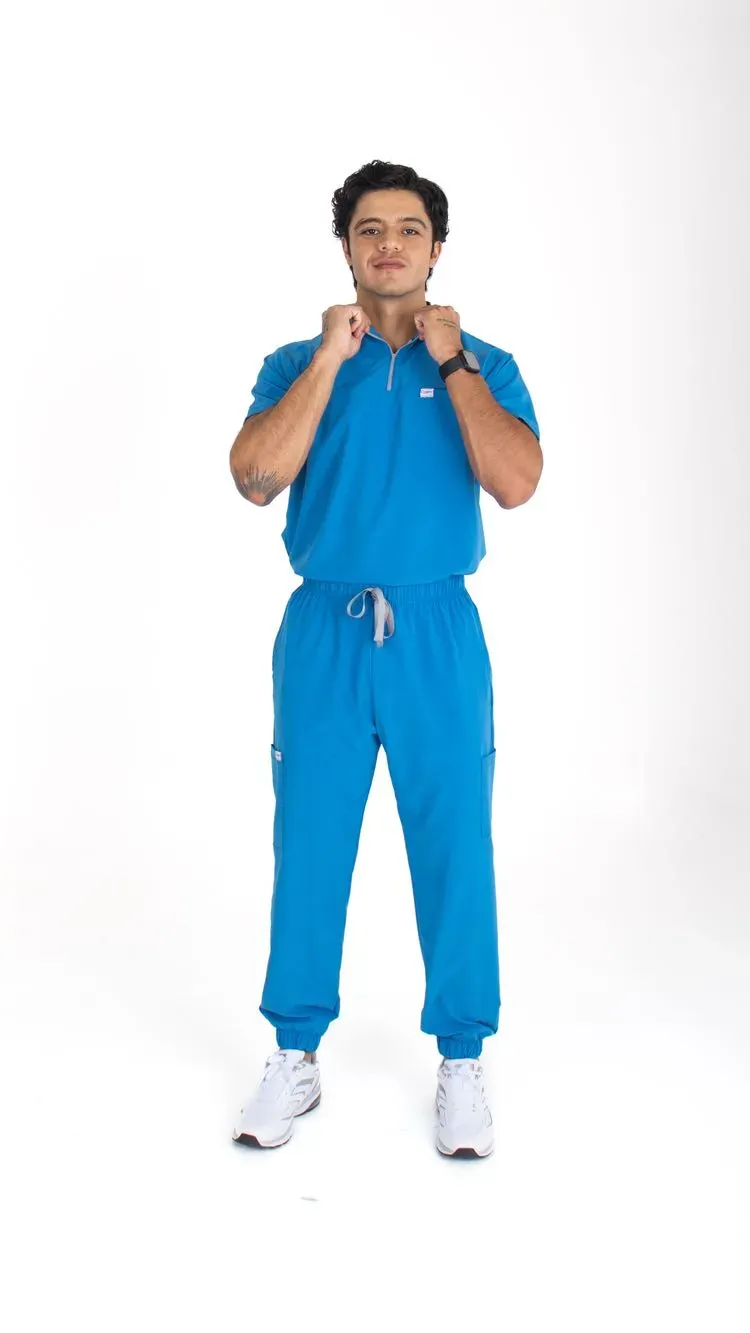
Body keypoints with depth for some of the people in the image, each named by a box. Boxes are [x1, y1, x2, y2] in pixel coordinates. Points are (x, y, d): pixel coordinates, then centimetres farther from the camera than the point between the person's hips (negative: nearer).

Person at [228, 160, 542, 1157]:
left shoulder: (484, 366, 7)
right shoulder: (297, 362, 8)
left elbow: (516, 484, -12)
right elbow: (255, 479, -9)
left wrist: (451, 360, -8)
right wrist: (330, 360, -9)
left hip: (438, 634, 0)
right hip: (323, 630, 1)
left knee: (454, 846, 3)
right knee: (309, 845, 5)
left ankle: (462, 1063, 19)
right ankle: (296, 1056, 21)